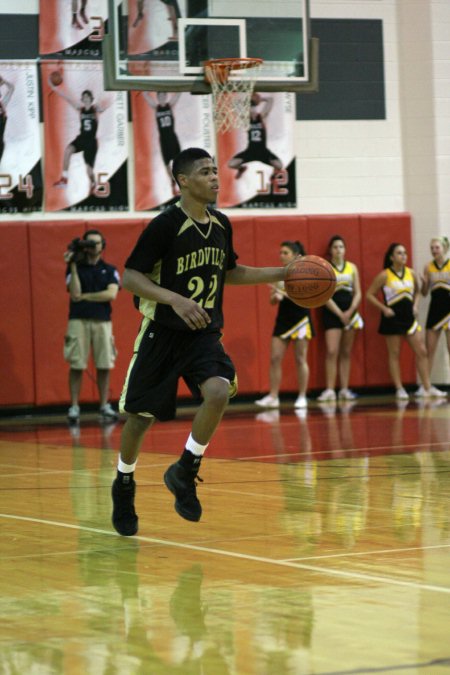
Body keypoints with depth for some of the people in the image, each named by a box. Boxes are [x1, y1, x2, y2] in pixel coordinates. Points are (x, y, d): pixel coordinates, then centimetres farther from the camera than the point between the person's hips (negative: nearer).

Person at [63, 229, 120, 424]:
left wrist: (85, 296, -7)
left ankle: (104, 406, 7)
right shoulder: (75, 268, 7)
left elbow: (111, 294, -6)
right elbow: (75, 294, -7)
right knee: (76, 365, -4)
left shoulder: (109, 270, 10)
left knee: (104, 366, -1)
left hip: (102, 321, 1)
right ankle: (74, 407, -1)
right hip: (78, 320, -1)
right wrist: (73, 267, -10)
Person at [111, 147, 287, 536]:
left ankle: (184, 474, -4)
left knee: (219, 391, -22)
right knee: (142, 416, 4)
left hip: (205, 334, 4)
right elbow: (130, 277, -17)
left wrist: (282, 274, 14)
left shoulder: (221, 225, 4)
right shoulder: (166, 225, -15)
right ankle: (124, 486, 29)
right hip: (163, 334, -4)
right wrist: (175, 300, -30)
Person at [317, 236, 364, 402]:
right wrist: (340, 314, -14)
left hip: (350, 313, 4)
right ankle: (330, 390, -13)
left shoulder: (352, 267, 10)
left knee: (346, 353, 6)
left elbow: (358, 293, 6)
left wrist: (350, 312, -9)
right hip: (332, 313, -4)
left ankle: (344, 389, 9)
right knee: (332, 352, -12)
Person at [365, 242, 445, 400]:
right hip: (393, 318, -5)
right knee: (394, 354, 1)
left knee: (421, 351, 0)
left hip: (409, 317, 5)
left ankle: (427, 387, 4)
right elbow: (369, 294, -6)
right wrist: (384, 308, -14)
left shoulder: (411, 273, 5)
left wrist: (415, 305, 3)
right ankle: (399, 389, 6)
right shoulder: (384, 276, -9)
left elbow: (416, 291, 21)